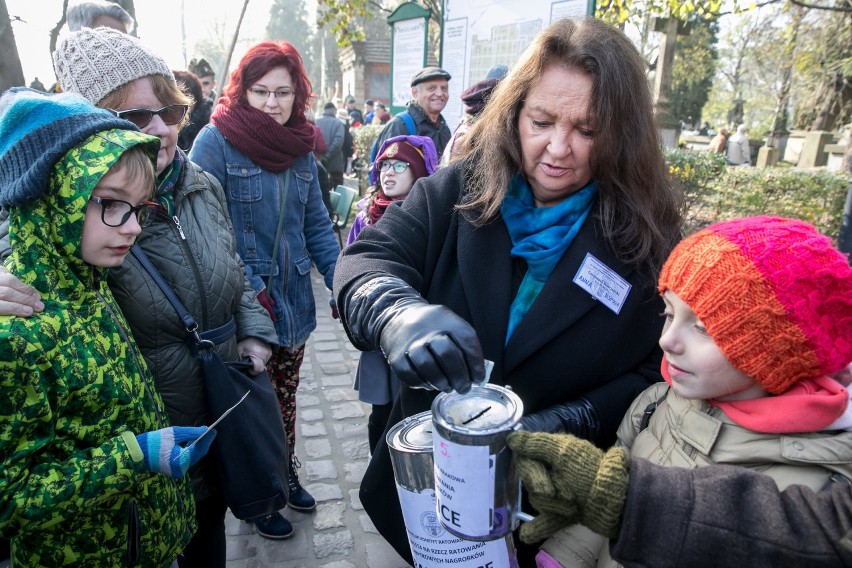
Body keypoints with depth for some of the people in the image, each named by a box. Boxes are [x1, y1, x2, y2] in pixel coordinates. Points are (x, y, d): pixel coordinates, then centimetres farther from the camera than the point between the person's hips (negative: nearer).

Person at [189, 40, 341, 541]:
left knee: (286, 398, 20)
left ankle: (286, 475, 44)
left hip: (294, 305, 5)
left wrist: (341, 280, -2)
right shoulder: (216, 141, -11)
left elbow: (317, 223, 10)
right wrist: (249, 291, -21)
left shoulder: (301, 148, 6)